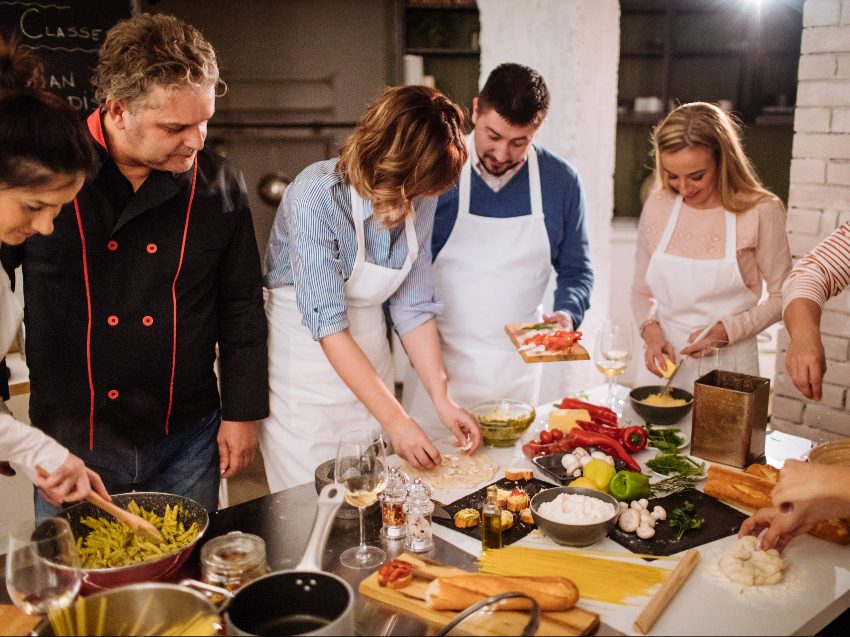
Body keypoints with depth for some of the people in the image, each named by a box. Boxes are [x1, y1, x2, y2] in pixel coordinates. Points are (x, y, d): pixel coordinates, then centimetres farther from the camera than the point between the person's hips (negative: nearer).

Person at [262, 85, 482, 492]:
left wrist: (443, 400, -9)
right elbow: (328, 326, -26)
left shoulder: (418, 200, -7)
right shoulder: (316, 196, -24)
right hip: (303, 365, -5)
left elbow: (414, 308, -1)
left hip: (369, 365, 5)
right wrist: (395, 420, -27)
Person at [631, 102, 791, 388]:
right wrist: (650, 329, -11)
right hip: (662, 364, 3)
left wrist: (726, 329, -15)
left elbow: (782, 296, -2)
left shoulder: (759, 212, -11)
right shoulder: (657, 206, -2)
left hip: (728, 369, -3)